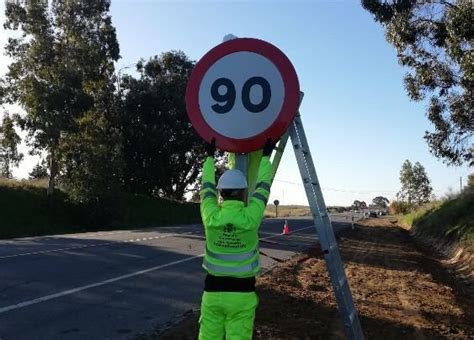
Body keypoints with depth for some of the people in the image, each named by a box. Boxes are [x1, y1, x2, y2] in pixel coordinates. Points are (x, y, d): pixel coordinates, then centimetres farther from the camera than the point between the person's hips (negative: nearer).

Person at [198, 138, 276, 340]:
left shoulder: (211, 217, -9)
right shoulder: (250, 217, -12)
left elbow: (206, 187, 8)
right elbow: (263, 187, 2)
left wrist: (210, 157, 22)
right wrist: (266, 156, 16)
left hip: (213, 291, 2)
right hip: (242, 293, -1)